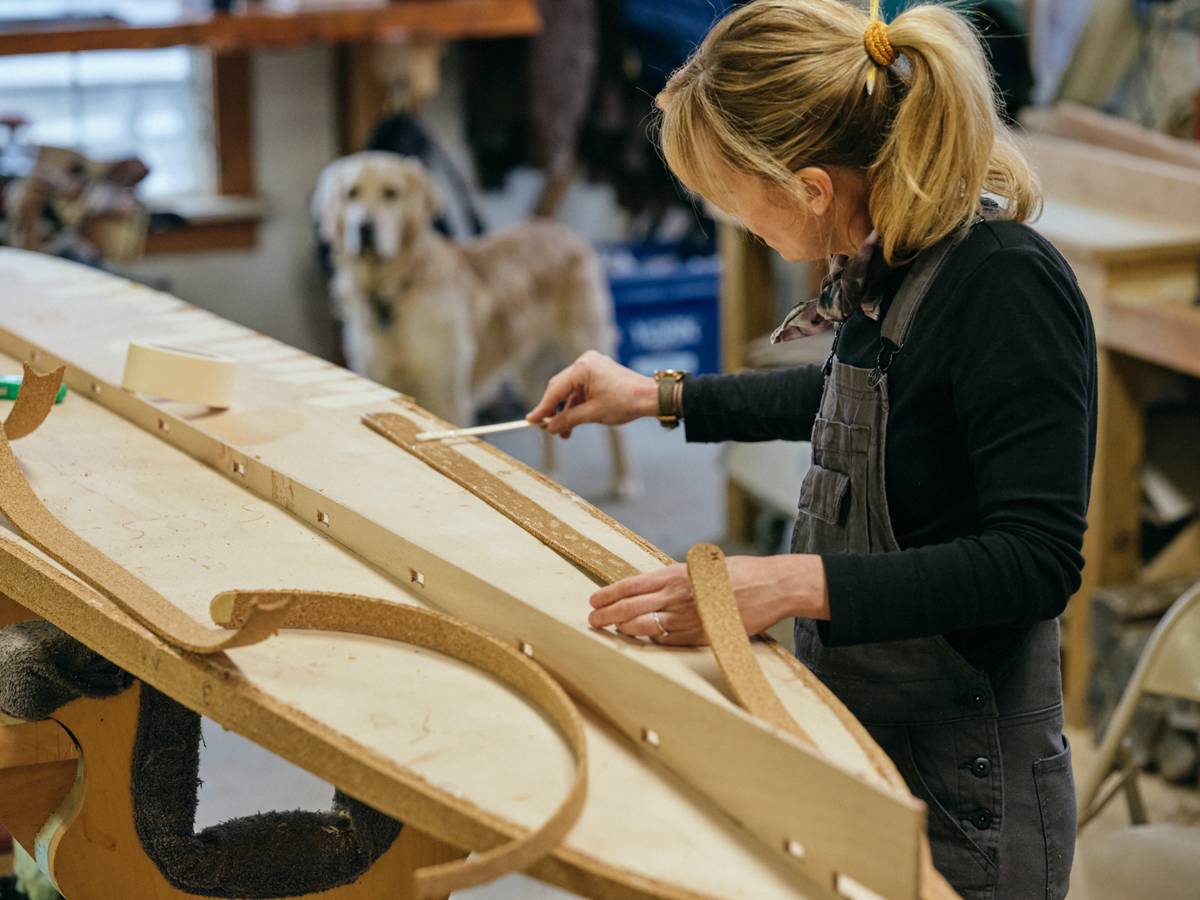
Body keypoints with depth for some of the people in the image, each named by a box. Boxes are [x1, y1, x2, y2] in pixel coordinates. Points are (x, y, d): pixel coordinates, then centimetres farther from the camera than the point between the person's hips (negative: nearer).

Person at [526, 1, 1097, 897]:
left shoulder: (1008, 283, -24)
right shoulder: (889, 263, 1)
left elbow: (1034, 561, -26)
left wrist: (796, 584, -32)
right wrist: (662, 398, 23)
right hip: (856, 728, 9)